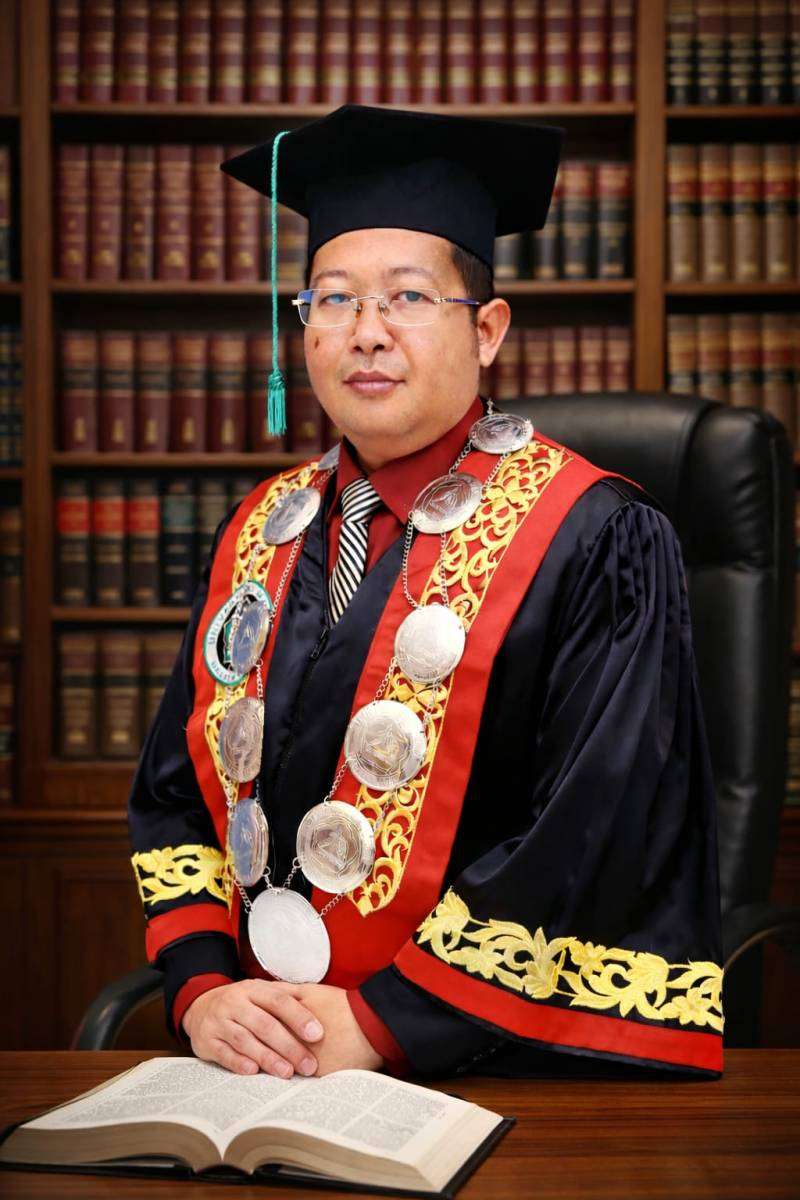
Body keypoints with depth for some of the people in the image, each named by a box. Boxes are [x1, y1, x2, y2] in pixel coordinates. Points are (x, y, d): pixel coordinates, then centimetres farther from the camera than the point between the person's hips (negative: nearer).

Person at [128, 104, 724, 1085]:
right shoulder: (258, 536, 12)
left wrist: (381, 1023, -13)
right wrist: (202, 986, -3)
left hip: (494, 1068, -4)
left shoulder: (591, 543, -4)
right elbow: (173, 792, 13)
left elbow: (598, 836, -11)